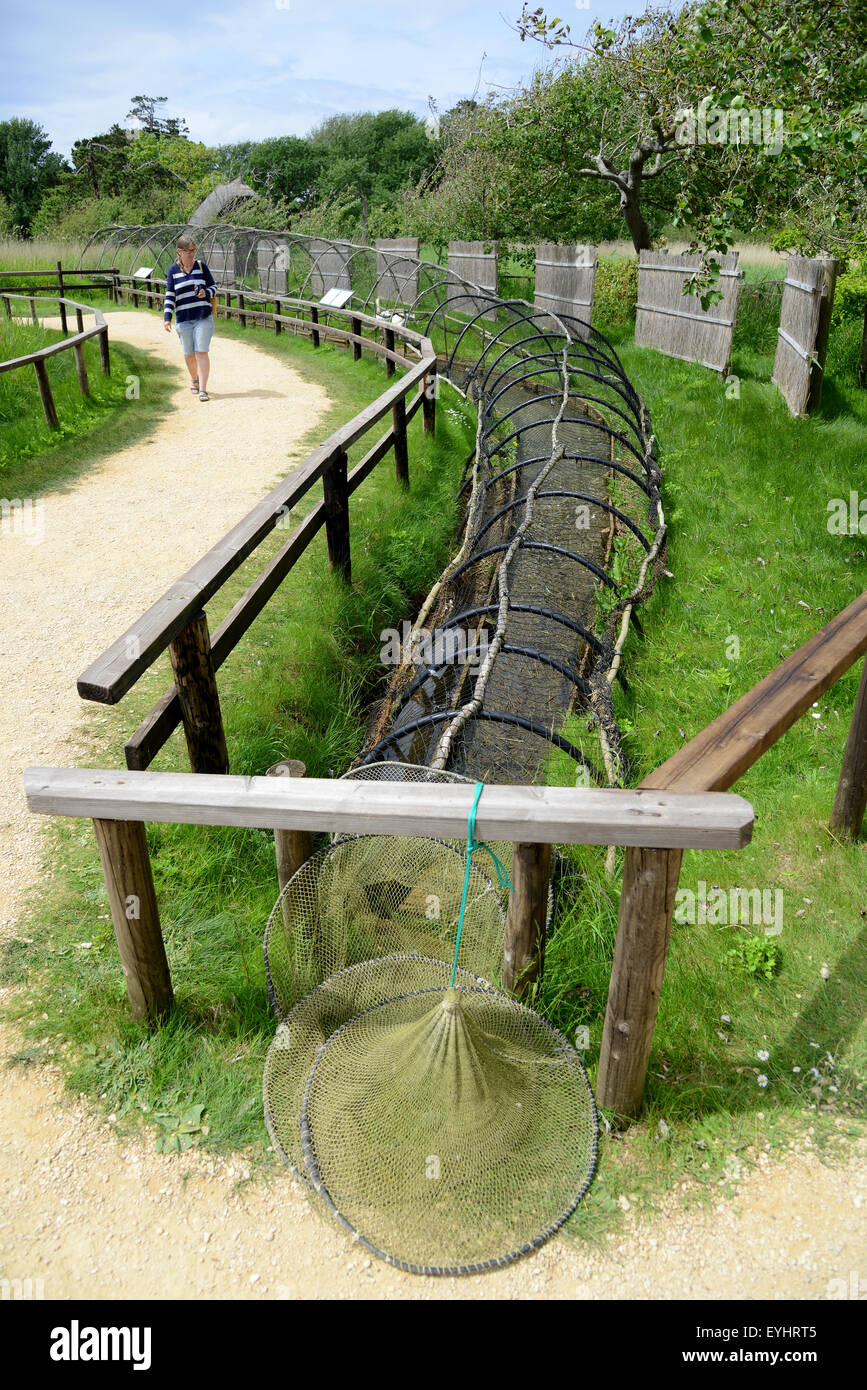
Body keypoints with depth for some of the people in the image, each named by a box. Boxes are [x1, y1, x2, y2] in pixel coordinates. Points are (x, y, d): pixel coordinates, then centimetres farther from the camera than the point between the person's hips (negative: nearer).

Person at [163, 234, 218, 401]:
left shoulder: (201, 266, 4)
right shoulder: (173, 270, 4)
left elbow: (213, 287, 11)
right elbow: (170, 296, 4)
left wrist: (206, 293, -12)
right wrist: (167, 317, -6)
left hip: (204, 317, -1)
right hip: (183, 320, 1)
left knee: (201, 352, -11)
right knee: (189, 354, 8)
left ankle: (203, 390, -12)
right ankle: (195, 381, 35)